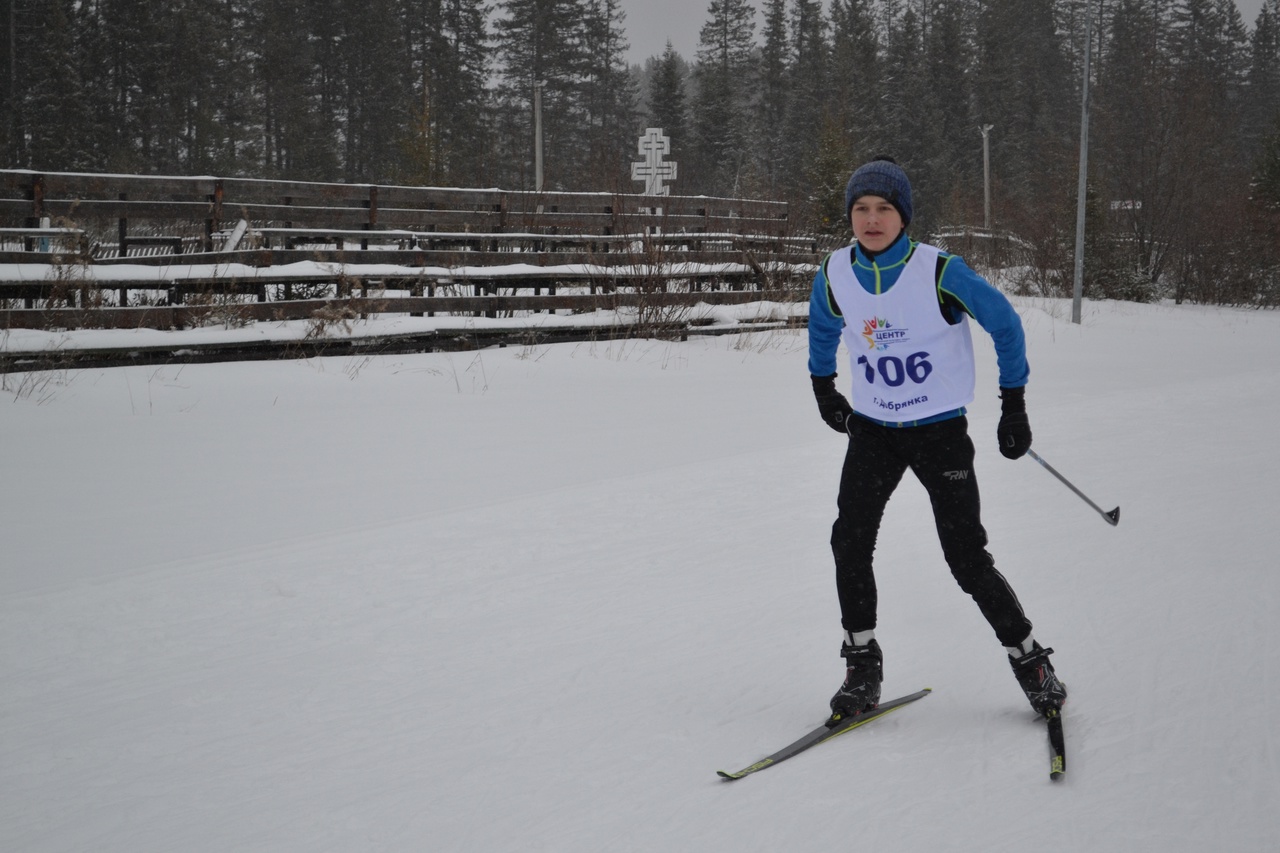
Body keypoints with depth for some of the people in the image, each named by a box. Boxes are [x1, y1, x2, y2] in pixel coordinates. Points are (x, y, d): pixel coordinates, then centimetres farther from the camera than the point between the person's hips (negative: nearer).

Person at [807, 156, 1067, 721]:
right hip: (872, 430, 3)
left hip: (940, 430, -3)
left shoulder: (940, 272, -17)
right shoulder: (835, 275, -5)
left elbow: (1004, 324, -4)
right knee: (850, 541, -12)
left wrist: (1013, 407, -2)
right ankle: (861, 664, 3)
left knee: (967, 559, -5)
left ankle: (1029, 659, 13)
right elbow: (822, 327, 18)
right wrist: (823, 387, 25)